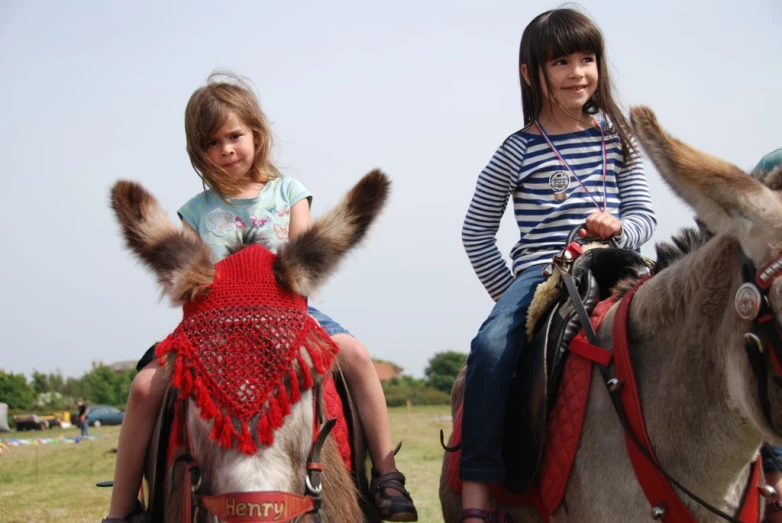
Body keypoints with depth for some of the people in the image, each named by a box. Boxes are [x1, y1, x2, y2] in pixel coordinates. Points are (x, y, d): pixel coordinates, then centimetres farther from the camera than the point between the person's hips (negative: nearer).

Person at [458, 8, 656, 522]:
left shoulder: (618, 138, 13)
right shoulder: (518, 151, 6)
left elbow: (645, 215, 11)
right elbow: (476, 233, 10)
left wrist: (619, 227, -12)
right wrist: (510, 294, 5)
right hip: (541, 271, -2)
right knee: (492, 345, -31)